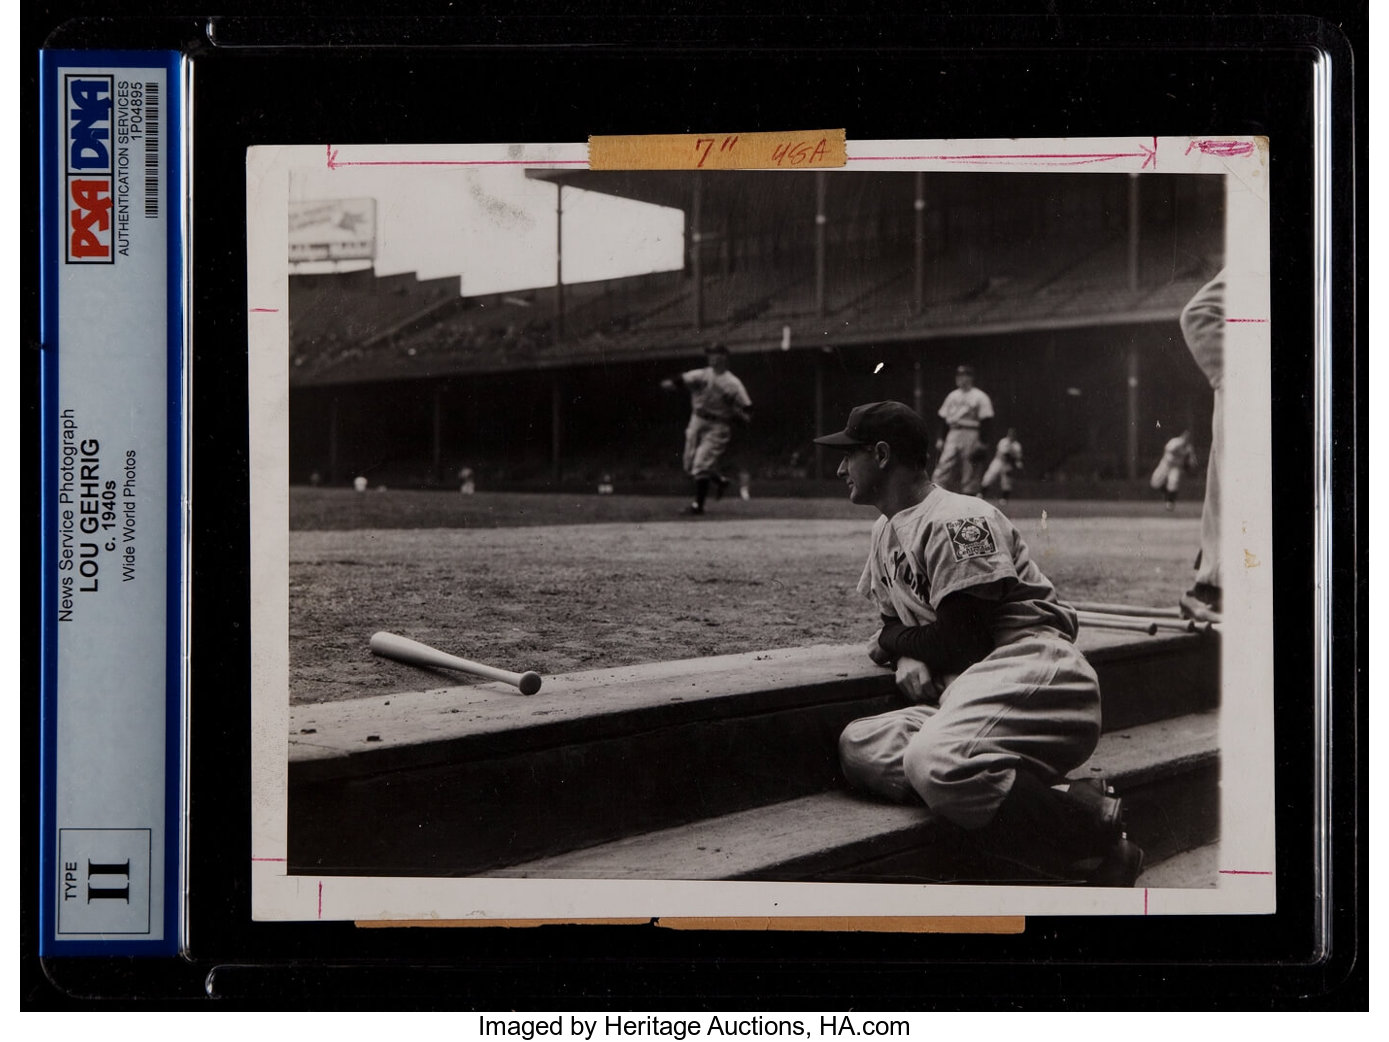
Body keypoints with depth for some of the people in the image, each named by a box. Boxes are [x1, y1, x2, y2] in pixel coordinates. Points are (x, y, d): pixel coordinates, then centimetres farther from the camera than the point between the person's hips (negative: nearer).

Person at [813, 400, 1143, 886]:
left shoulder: (955, 521, -8)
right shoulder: (886, 533, 23)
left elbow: (963, 643, -12)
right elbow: (896, 623, 27)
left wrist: (894, 640, 6)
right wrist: (906, 658, 3)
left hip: (1032, 667, -9)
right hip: (962, 691, 9)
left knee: (936, 760, -37)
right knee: (859, 746, -20)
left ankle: (1096, 824, -21)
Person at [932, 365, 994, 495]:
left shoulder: (980, 397, -4)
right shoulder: (952, 396, 15)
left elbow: (986, 421, -8)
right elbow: (944, 419, 17)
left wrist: (982, 442, -14)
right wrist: (941, 438, 12)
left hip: (971, 436, -5)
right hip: (952, 435, 5)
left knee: (970, 472, -2)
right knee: (943, 466, -5)